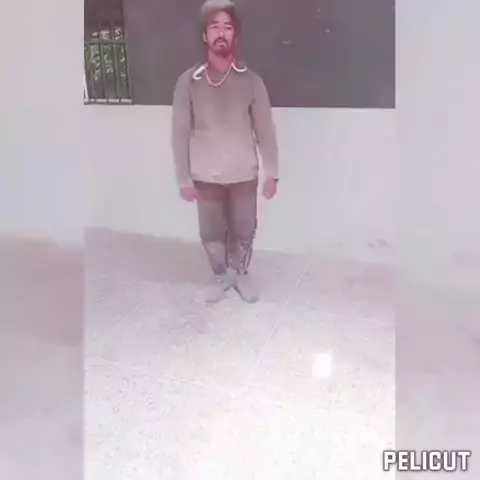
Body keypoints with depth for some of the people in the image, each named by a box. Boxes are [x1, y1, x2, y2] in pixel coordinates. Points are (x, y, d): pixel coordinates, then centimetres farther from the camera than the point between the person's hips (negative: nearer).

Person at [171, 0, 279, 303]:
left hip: (244, 175, 0)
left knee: (244, 231, 13)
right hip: (206, 177, 0)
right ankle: (222, 276, 38)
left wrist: (272, 173, -1)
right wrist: (183, 179, -5)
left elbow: (265, 130, -1)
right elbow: (180, 134, -3)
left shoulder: (251, 81, -5)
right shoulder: (188, 82, -6)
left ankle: (241, 273, 40)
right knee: (211, 233, 12)